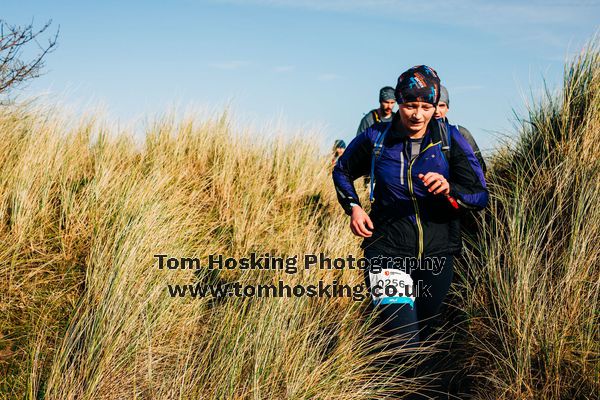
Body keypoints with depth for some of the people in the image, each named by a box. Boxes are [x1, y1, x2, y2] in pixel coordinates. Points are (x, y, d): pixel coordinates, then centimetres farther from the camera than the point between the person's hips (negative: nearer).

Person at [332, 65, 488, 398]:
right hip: (388, 248, -2)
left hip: (436, 250, 2)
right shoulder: (375, 138, -6)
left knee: (421, 329, 21)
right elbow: (342, 171, 14)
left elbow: (481, 196, -9)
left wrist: (449, 189, -29)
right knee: (400, 338, -18)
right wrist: (353, 207, -2)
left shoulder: (450, 139, -7)